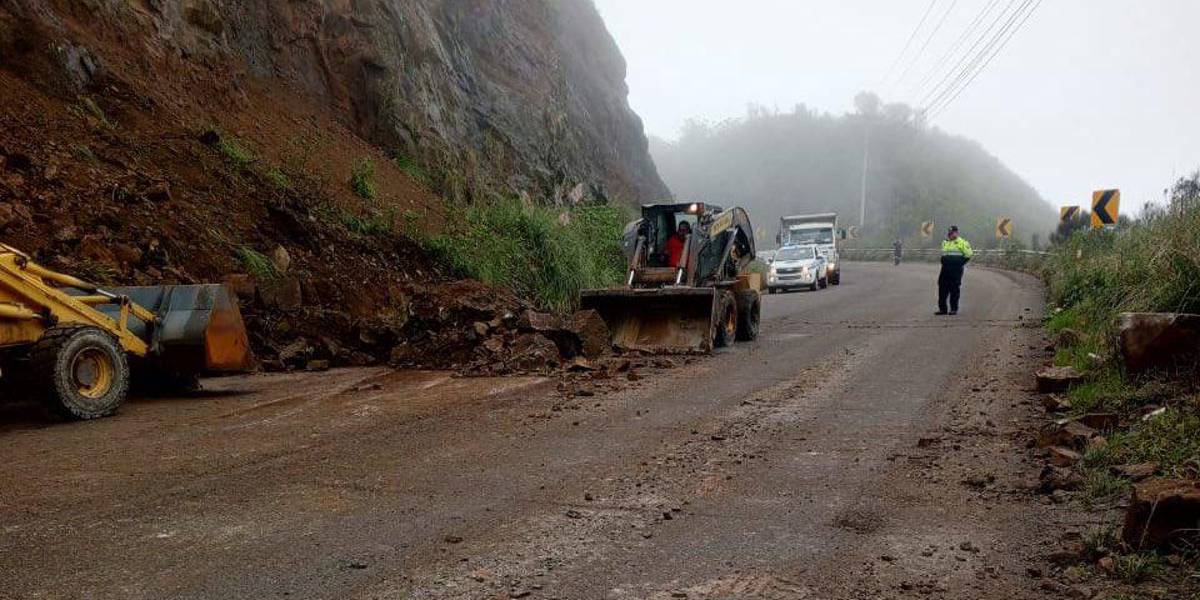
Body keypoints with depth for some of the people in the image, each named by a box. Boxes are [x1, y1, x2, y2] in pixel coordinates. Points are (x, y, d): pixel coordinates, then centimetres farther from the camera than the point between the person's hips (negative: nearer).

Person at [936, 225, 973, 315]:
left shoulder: (961, 242, -4)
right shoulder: (944, 243, 16)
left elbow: (968, 254, -5)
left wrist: (960, 263, -8)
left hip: (956, 270, -6)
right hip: (945, 269, 6)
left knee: (954, 290, -3)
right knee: (942, 289, 3)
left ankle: (954, 309, 4)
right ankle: (942, 308, 7)